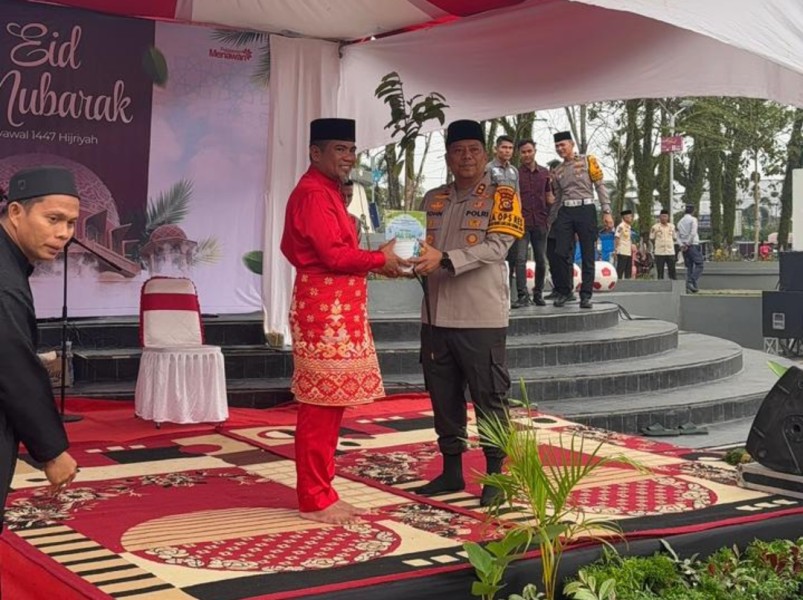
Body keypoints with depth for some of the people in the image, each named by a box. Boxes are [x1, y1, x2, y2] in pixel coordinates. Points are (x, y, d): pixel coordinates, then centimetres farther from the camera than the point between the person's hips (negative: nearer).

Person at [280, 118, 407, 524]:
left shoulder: (327, 191, 21)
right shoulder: (313, 193, -12)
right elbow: (334, 254, -19)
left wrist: (372, 261, 4)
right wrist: (379, 259, -7)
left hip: (337, 311, 11)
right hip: (324, 311, -11)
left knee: (330, 404, 13)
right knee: (320, 406, -5)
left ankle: (321, 492, 20)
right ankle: (314, 500, 1)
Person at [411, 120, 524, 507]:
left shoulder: (502, 197, -3)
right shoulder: (432, 200, 13)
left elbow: (497, 247, -16)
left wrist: (444, 259, -25)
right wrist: (413, 260, -3)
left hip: (481, 318, -5)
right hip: (436, 316, 5)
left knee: (489, 398, 2)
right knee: (443, 397, 12)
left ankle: (495, 475, 13)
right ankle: (451, 470, 24)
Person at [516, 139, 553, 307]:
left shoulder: (544, 172, 10)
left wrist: (551, 199, -1)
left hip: (540, 222, 3)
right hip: (521, 223, -3)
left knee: (541, 260, 8)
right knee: (520, 259, -10)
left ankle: (538, 294, 21)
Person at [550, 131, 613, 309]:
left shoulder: (587, 161, 5)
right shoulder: (557, 171, 16)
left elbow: (600, 186, 1)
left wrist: (606, 211, -6)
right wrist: (551, 221, 16)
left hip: (585, 209, -3)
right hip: (565, 212, 3)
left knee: (588, 255, -1)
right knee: (561, 253, -5)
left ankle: (586, 295, 4)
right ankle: (564, 291, 10)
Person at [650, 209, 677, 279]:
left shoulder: (672, 226, 8)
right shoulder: (655, 227, -2)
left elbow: (674, 238, 17)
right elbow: (651, 239, 7)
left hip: (671, 252, 2)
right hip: (659, 253, -2)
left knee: (672, 271, 2)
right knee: (660, 272, 1)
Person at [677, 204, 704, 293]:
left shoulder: (680, 221, 16)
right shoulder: (693, 219, -4)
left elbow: (678, 236, 10)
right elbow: (693, 233, -16)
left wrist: (682, 245, 0)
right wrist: (687, 244, -11)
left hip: (684, 247, 7)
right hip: (693, 245, -7)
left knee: (689, 267, 8)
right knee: (699, 265, -4)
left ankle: (688, 287, 2)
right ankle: (693, 282, -20)